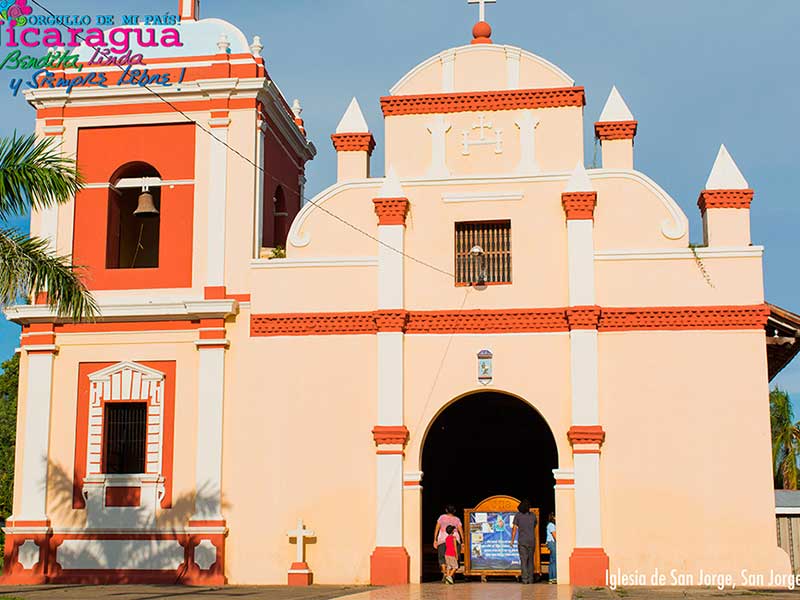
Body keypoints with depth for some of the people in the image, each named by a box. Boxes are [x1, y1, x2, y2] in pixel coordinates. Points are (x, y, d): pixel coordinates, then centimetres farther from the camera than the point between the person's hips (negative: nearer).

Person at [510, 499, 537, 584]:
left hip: (522, 541, -2)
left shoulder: (518, 515, -2)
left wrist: (512, 540, 0)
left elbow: (514, 528, -4)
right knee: (530, 560, 10)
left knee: (523, 560, -2)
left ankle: (525, 578, -11)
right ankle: (530, 579, 8)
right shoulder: (533, 515, 4)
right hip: (532, 540, 2)